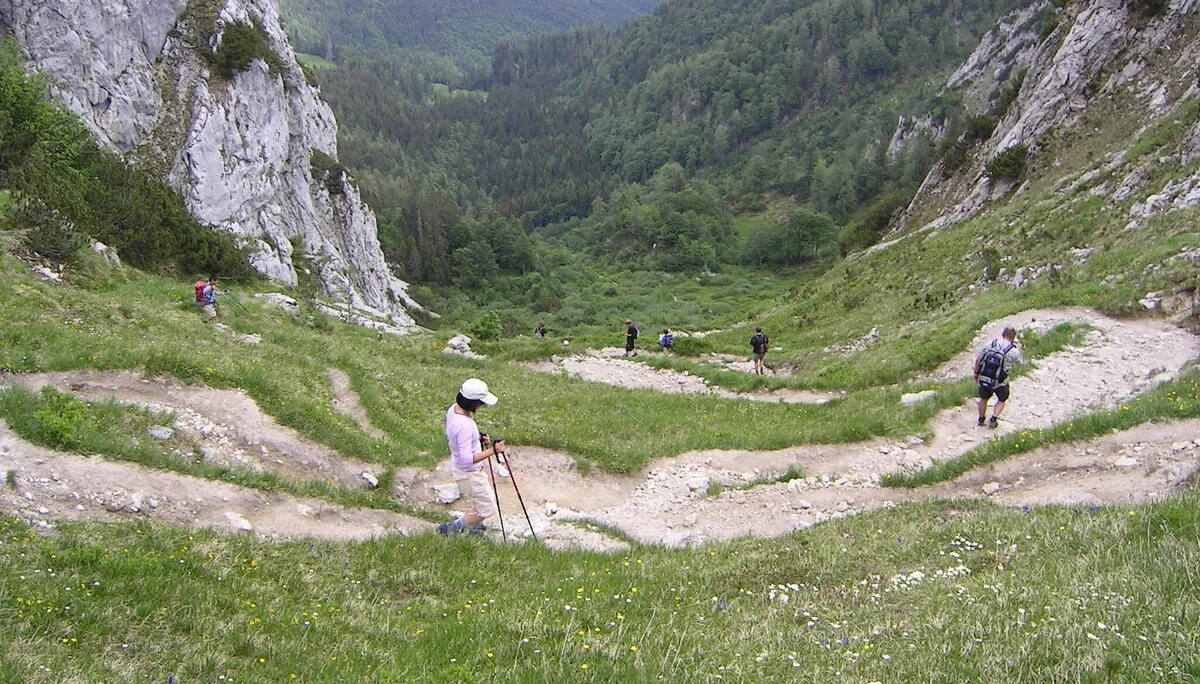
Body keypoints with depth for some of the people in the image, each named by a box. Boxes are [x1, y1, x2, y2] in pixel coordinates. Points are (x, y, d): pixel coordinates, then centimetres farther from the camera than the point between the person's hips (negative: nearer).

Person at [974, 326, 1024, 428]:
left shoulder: (990, 344, -8)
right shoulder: (1013, 351, -17)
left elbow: (978, 359, -2)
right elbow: (1021, 361, 4)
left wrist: (976, 373, 14)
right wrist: (1015, 345, 9)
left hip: (984, 379, 3)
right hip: (1000, 382, -3)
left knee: (984, 399, 26)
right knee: (1001, 400, 27)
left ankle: (981, 419, 43)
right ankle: (993, 419, 19)